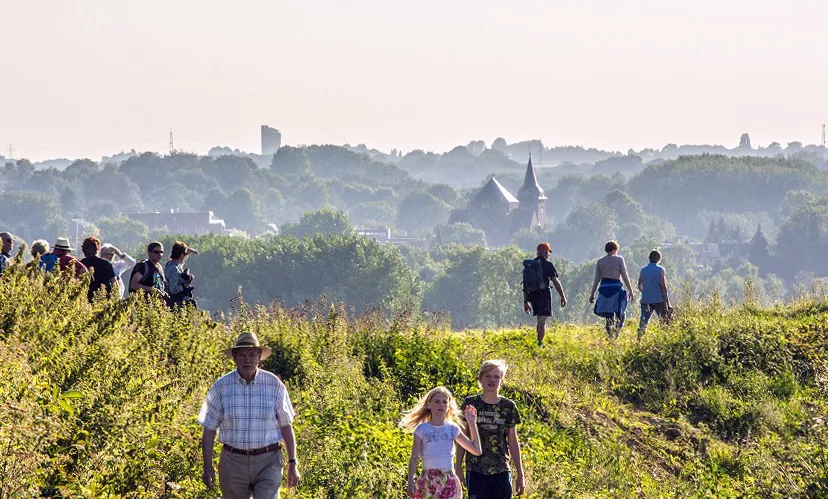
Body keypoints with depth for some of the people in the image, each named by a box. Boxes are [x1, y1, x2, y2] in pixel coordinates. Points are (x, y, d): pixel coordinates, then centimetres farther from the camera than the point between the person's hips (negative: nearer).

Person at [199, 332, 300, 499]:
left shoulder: (274, 385, -2)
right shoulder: (221, 387, -2)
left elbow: (286, 426, 4)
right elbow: (209, 429, 2)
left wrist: (292, 463, 2)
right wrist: (207, 467, -2)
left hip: (268, 462, -1)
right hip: (233, 461, 1)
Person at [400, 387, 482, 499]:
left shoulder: (453, 429, 8)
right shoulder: (422, 429, 2)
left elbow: (477, 450, 10)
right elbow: (414, 458, 1)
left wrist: (472, 423, 8)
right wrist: (411, 481, -10)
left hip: (449, 480, 1)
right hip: (428, 480, -1)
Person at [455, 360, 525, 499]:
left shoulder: (508, 407, 6)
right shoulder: (470, 404, 3)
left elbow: (513, 442, 10)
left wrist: (520, 474, 9)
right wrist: (458, 467, 4)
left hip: (501, 471, 2)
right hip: (476, 471, -2)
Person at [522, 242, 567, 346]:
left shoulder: (528, 265, 12)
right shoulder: (547, 265, -7)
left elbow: (525, 285, 15)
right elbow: (555, 282, -9)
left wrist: (525, 301, 20)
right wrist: (563, 297, -3)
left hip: (532, 295, 6)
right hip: (544, 295, -6)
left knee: (540, 320, 18)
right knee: (542, 321, -6)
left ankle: (539, 343, 19)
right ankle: (539, 344, -13)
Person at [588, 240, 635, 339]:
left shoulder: (600, 261, 10)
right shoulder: (619, 259, 0)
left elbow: (597, 279, 10)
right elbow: (625, 276, -2)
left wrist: (592, 294, 14)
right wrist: (631, 291, 3)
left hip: (604, 288, 4)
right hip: (616, 288, -4)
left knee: (608, 316, 9)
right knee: (621, 314, 4)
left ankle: (610, 335, 0)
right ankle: (617, 331, -18)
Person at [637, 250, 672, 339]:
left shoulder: (643, 270, 6)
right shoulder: (660, 270, -5)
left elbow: (639, 286, 14)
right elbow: (663, 287, -8)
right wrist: (668, 303, -6)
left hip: (645, 300, 3)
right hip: (659, 300, -3)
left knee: (644, 322, 1)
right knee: (665, 322, 7)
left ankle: (639, 338, -12)